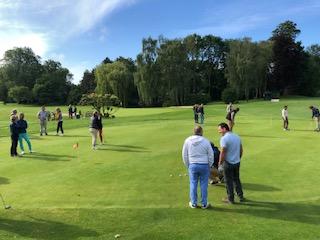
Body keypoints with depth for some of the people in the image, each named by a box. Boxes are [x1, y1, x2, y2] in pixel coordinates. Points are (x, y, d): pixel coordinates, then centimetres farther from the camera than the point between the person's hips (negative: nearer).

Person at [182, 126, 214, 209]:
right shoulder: (205, 141, -7)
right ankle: (204, 204, 18)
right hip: (204, 165, -1)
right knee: (204, 185, 8)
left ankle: (193, 203, 20)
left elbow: (184, 155, 2)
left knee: (193, 184, 11)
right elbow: (211, 155, -2)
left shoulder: (187, 140, -3)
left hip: (192, 165, 1)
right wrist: (209, 166, 12)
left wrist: (187, 165, 13)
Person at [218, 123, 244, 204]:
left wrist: (220, 163, -10)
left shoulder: (224, 138, -18)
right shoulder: (237, 136, 6)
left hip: (228, 163, -7)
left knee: (228, 181, 7)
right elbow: (241, 150, 11)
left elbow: (223, 153, -21)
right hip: (237, 162, 7)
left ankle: (230, 199, 18)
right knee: (237, 179, 21)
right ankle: (241, 196, 30)